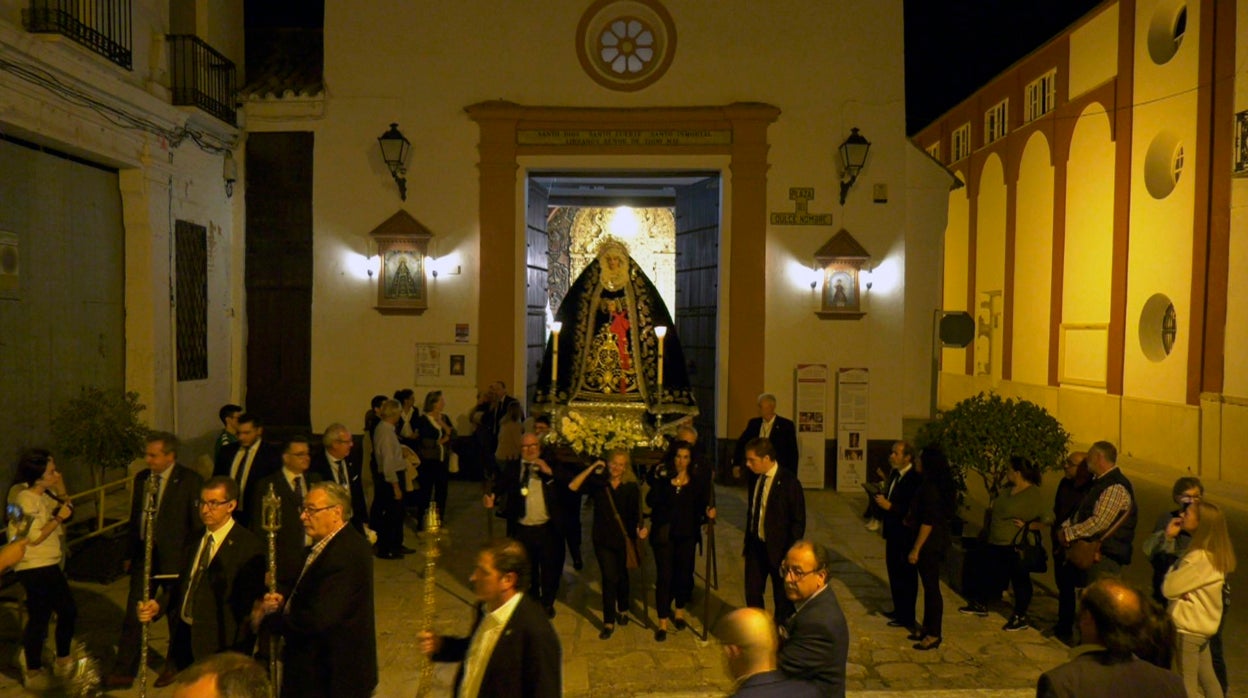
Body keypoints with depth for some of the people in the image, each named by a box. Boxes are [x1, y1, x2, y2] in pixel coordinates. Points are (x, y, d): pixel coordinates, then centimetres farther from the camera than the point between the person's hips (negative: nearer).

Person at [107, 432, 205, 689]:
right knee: (133, 616, 5)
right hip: (144, 556, 5)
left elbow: (199, 525, -10)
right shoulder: (141, 478, 6)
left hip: (175, 559, -5)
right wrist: (129, 553, 14)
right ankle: (123, 671, 16)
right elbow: (135, 518, 15)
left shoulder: (190, 481, -12)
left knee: (177, 617, 11)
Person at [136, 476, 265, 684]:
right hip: (184, 635, 7)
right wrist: (159, 604, 3)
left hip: (217, 644, -7)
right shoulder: (197, 538, 11)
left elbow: (250, 602, -16)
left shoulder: (248, 545, -15)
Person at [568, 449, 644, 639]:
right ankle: (609, 622, 5)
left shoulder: (631, 487, -3)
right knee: (609, 577, -6)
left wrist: (639, 529, -18)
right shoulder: (598, 482, -6)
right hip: (602, 538, -1)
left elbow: (636, 514, 0)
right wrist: (592, 468, -19)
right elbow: (573, 486, -17)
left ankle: (623, 609, 42)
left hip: (624, 538, 1)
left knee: (622, 576, 17)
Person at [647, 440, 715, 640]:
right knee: (664, 576, -3)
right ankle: (662, 622, 7)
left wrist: (708, 513, -21)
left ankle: (680, 611, 38)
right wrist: (660, 481, -26)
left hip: (687, 534, 2)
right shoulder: (662, 477, -5)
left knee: (684, 573, 13)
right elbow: (650, 502, -16)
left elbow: (701, 507, 0)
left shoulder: (697, 482, 0)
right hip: (664, 533, -2)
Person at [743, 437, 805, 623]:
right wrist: (747, 543, 11)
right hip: (756, 546, 6)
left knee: (783, 598, 10)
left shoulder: (788, 483, -17)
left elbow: (798, 521, -14)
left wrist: (789, 553, -15)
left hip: (778, 549, -6)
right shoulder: (756, 479, 2)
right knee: (752, 594, 14)